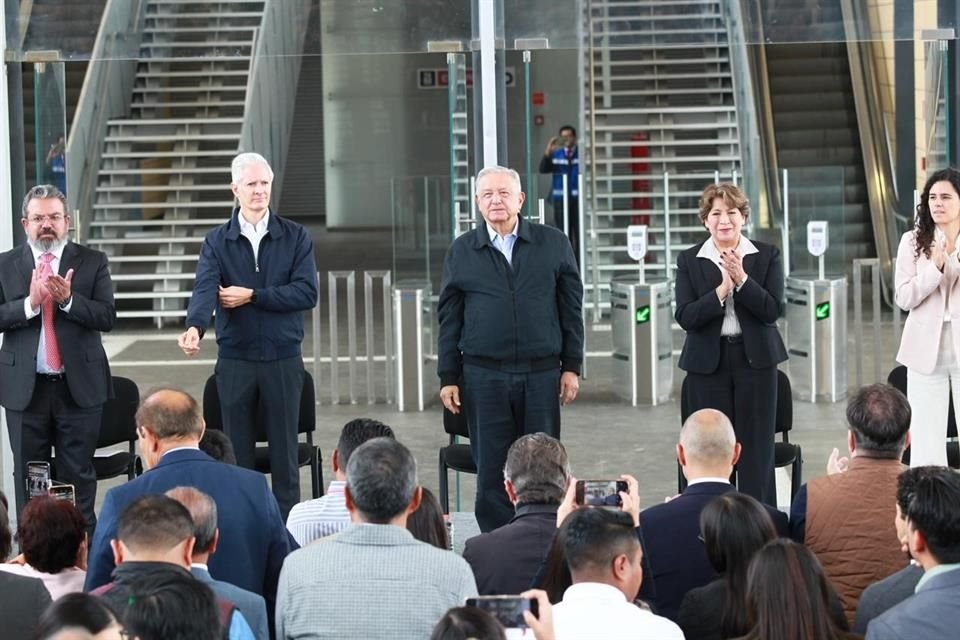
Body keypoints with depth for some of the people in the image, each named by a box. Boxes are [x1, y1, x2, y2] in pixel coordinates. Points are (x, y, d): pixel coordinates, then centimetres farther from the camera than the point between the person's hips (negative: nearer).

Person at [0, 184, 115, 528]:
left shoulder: (92, 262, 2)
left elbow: (107, 316, -7)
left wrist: (68, 300, -22)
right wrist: (30, 303, -20)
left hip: (79, 386, -1)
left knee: (79, 475, 5)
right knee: (29, 477, 9)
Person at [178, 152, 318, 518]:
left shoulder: (295, 238, 3)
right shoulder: (217, 242, 2)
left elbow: (307, 292, -9)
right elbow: (205, 290, -14)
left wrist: (252, 295, -12)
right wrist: (195, 327, -34)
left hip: (283, 359, 0)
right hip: (235, 360, 0)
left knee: (284, 450, 5)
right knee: (237, 452, 6)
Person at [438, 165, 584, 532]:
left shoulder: (553, 244, 6)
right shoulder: (461, 251, 6)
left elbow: (571, 308, 7)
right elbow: (449, 319, 7)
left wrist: (571, 366, 2)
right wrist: (448, 378, 3)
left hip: (542, 374, 0)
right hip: (484, 375, 0)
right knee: (492, 468, 3)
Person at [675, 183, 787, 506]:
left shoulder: (767, 256, 3)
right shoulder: (689, 260, 3)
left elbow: (773, 310, -7)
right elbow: (685, 317, -7)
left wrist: (742, 279, -18)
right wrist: (721, 290, -19)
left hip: (754, 359, 0)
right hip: (708, 362, 0)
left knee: (757, 450, 2)